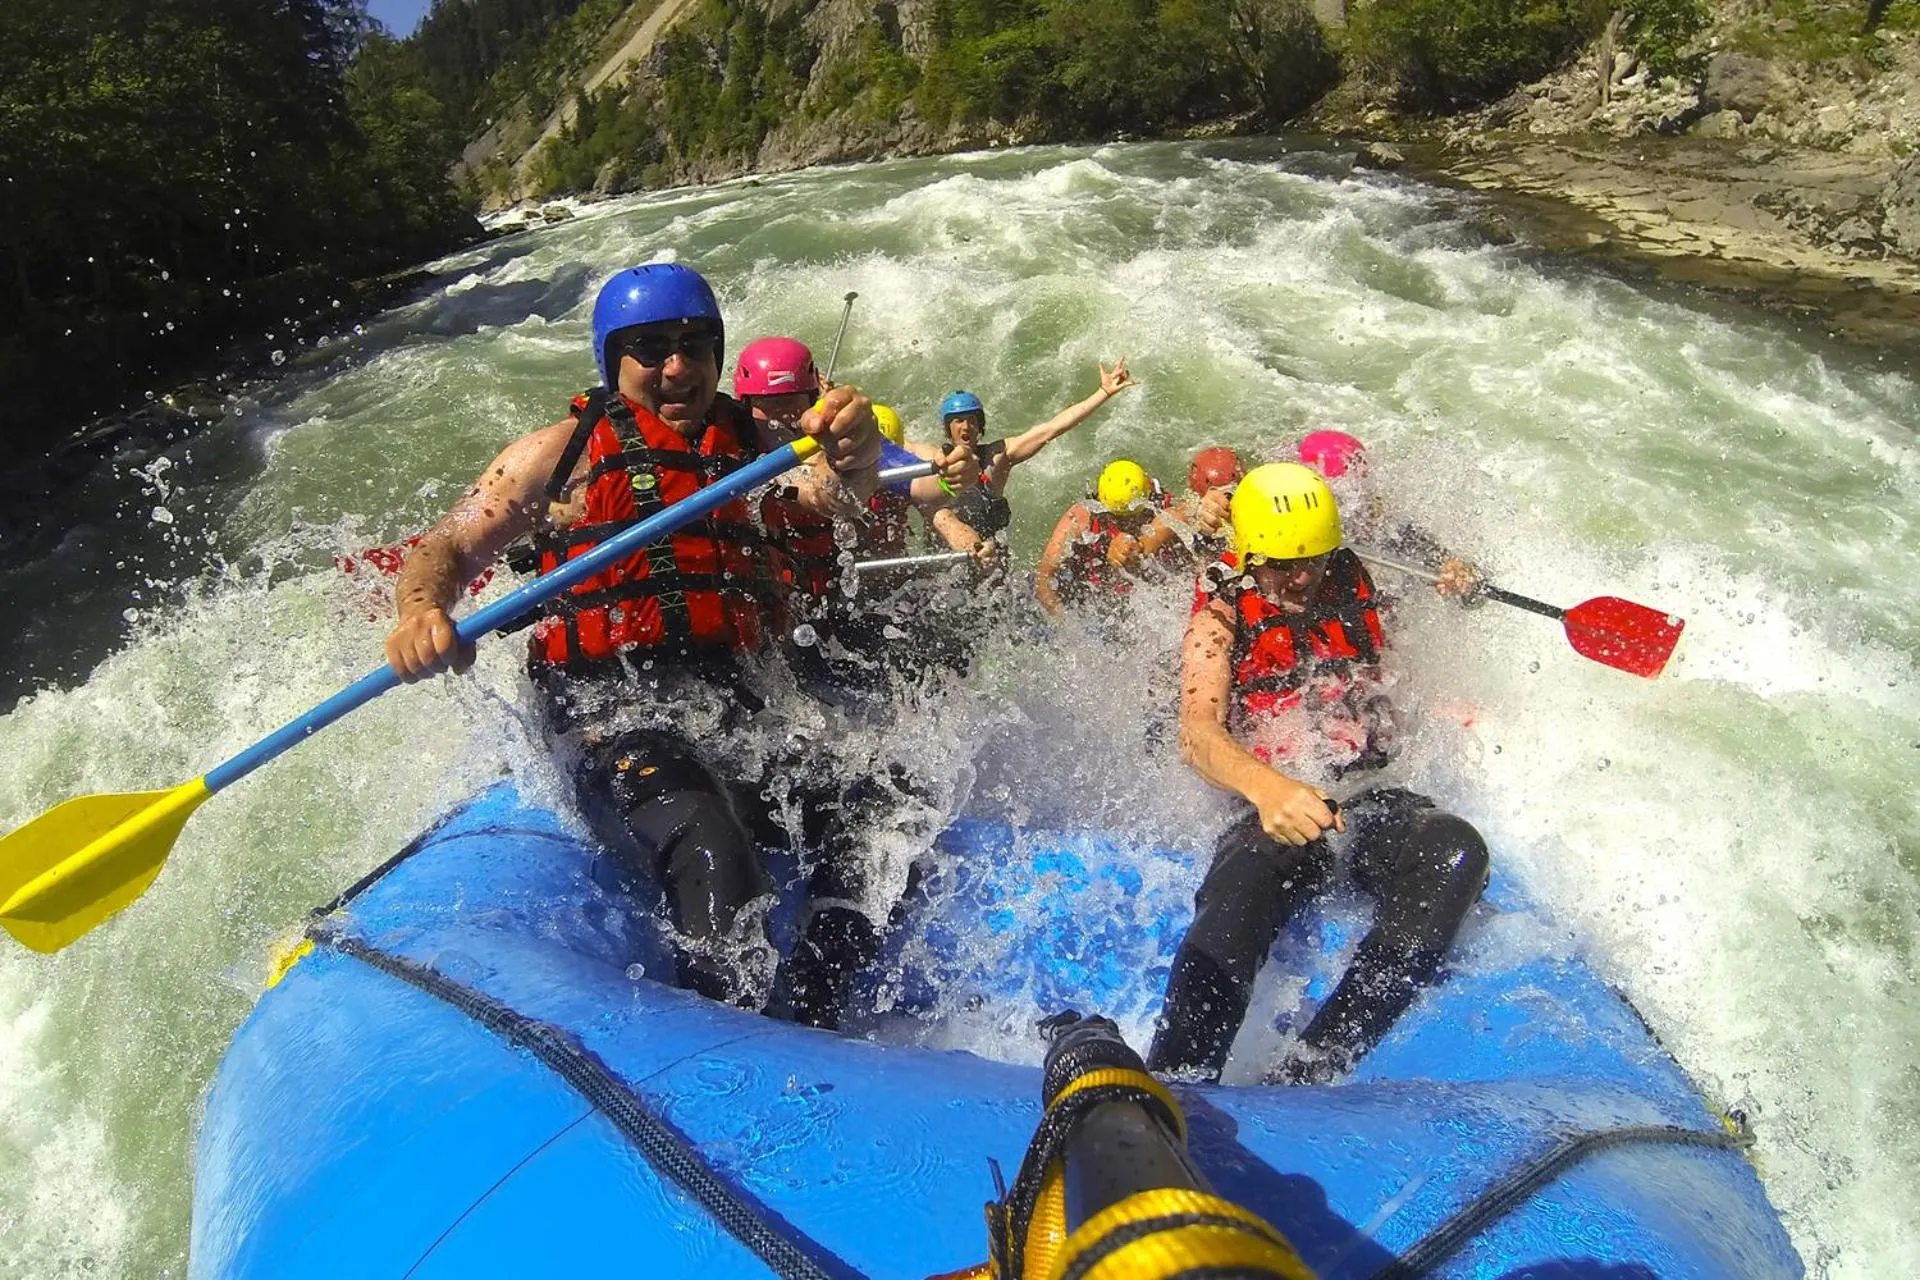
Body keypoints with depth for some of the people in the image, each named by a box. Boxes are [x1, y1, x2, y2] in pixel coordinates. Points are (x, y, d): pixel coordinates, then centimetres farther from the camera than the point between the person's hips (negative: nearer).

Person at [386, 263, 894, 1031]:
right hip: (615, 718, -3)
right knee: (713, 857, -33)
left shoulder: (750, 442, 17)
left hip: (743, 715, 4)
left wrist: (850, 455, -28)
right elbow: (447, 547, 7)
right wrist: (421, 611, -17)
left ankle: (808, 1031, -11)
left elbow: (833, 496, -3)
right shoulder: (562, 451, 10)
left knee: (887, 809, -20)